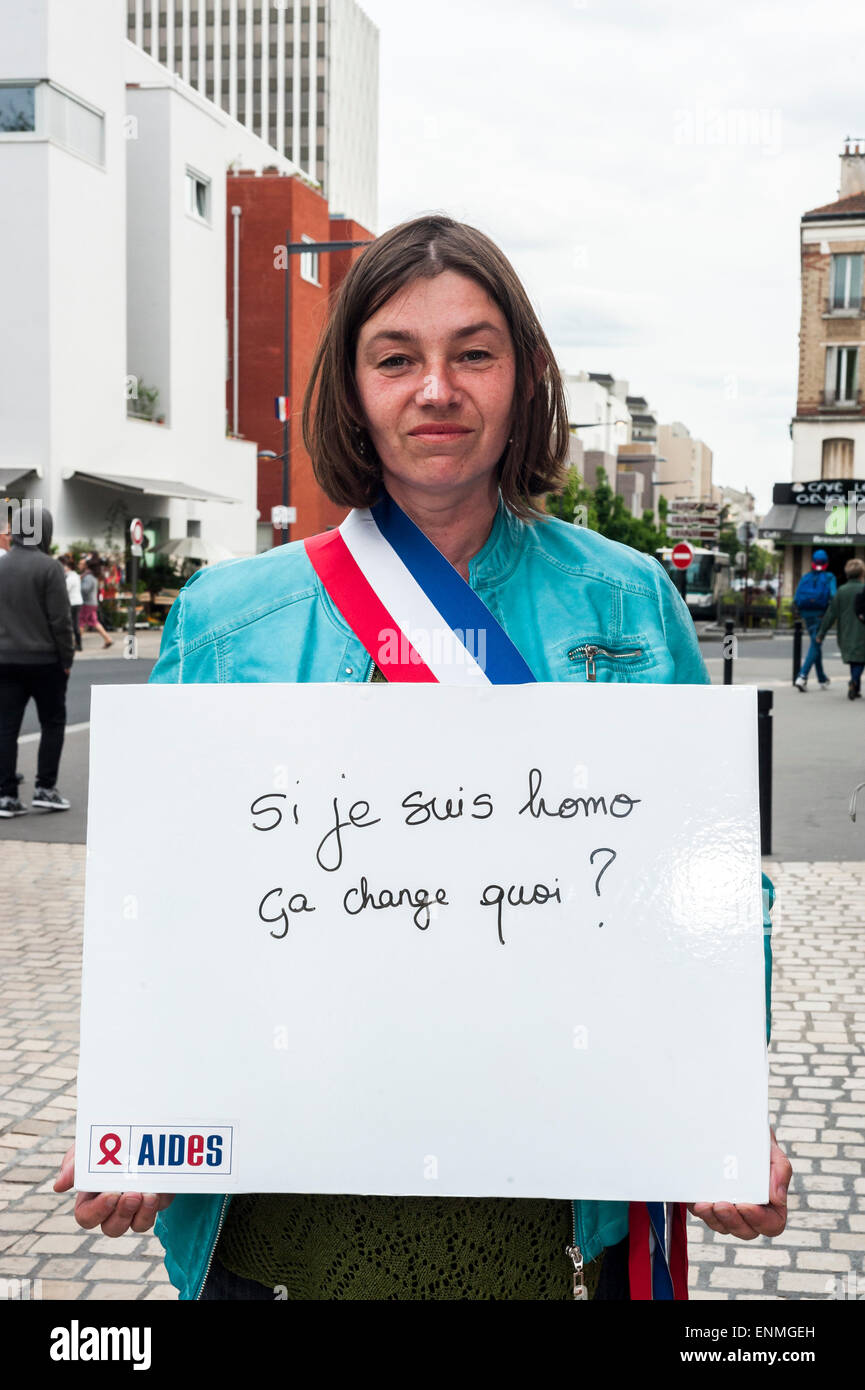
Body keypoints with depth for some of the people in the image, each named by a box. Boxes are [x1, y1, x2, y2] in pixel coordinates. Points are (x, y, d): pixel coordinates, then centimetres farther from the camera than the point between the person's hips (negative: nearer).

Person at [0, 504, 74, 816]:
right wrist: (67, 658, -5)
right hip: (44, 660, -5)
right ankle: (45, 788, 7)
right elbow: (60, 618, -13)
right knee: (52, 723, 9)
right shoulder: (47, 566, -12)